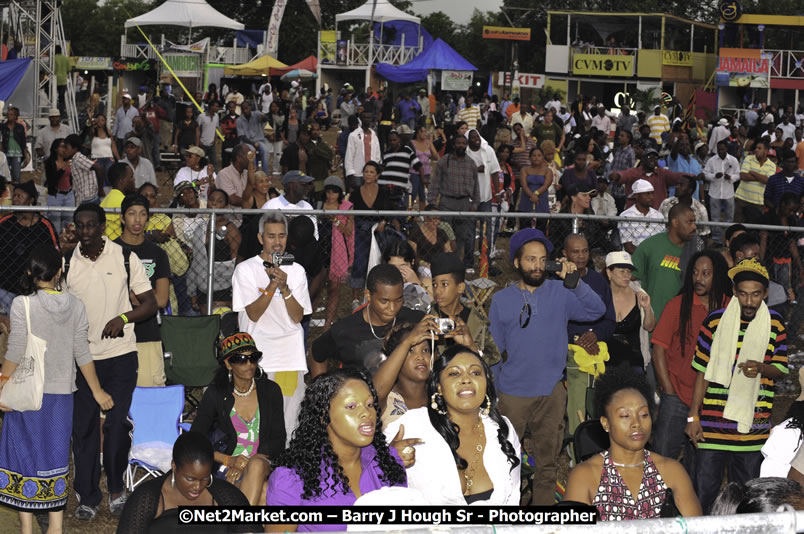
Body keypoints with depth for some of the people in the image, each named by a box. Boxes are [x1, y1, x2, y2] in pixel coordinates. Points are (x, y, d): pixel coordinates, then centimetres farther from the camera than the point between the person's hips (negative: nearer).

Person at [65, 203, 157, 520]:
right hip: (81, 356, 1)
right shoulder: (66, 263, 3)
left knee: (118, 424, 0)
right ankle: (87, 496, 12)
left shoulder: (125, 258, -2)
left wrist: (123, 318, -18)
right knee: (84, 427, 2)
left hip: (120, 354, -1)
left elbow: (150, 304, -1)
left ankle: (115, 488, 20)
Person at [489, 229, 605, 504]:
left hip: (552, 391, 1)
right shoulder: (501, 300, 4)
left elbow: (596, 310, -11)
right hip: (513, 393, -1)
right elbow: (494, 351, 8)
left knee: (547, 462, 9)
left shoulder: (560, 293, 2)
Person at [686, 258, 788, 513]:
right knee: (704, 491, -1)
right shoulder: (715, 320, -1)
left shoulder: (775, 323, 4)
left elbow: (781, 369, 7)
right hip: (713, 423, -1)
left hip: (754, 425, 2)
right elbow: (702, 372, 2)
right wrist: (693, 416, 0)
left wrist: (761, 368, -16)